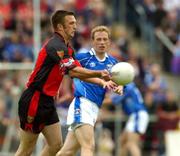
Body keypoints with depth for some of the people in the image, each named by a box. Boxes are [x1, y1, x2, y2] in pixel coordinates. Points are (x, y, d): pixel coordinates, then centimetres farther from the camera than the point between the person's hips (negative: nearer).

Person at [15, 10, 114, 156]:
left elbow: (79, 72, 14)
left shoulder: (67, 48, 12)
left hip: (47, 101, 10)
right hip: (34, 100, -10)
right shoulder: (55, 45, -19)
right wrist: (100, 73, -26)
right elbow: (73, 71, -28)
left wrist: (102, 81, 3)